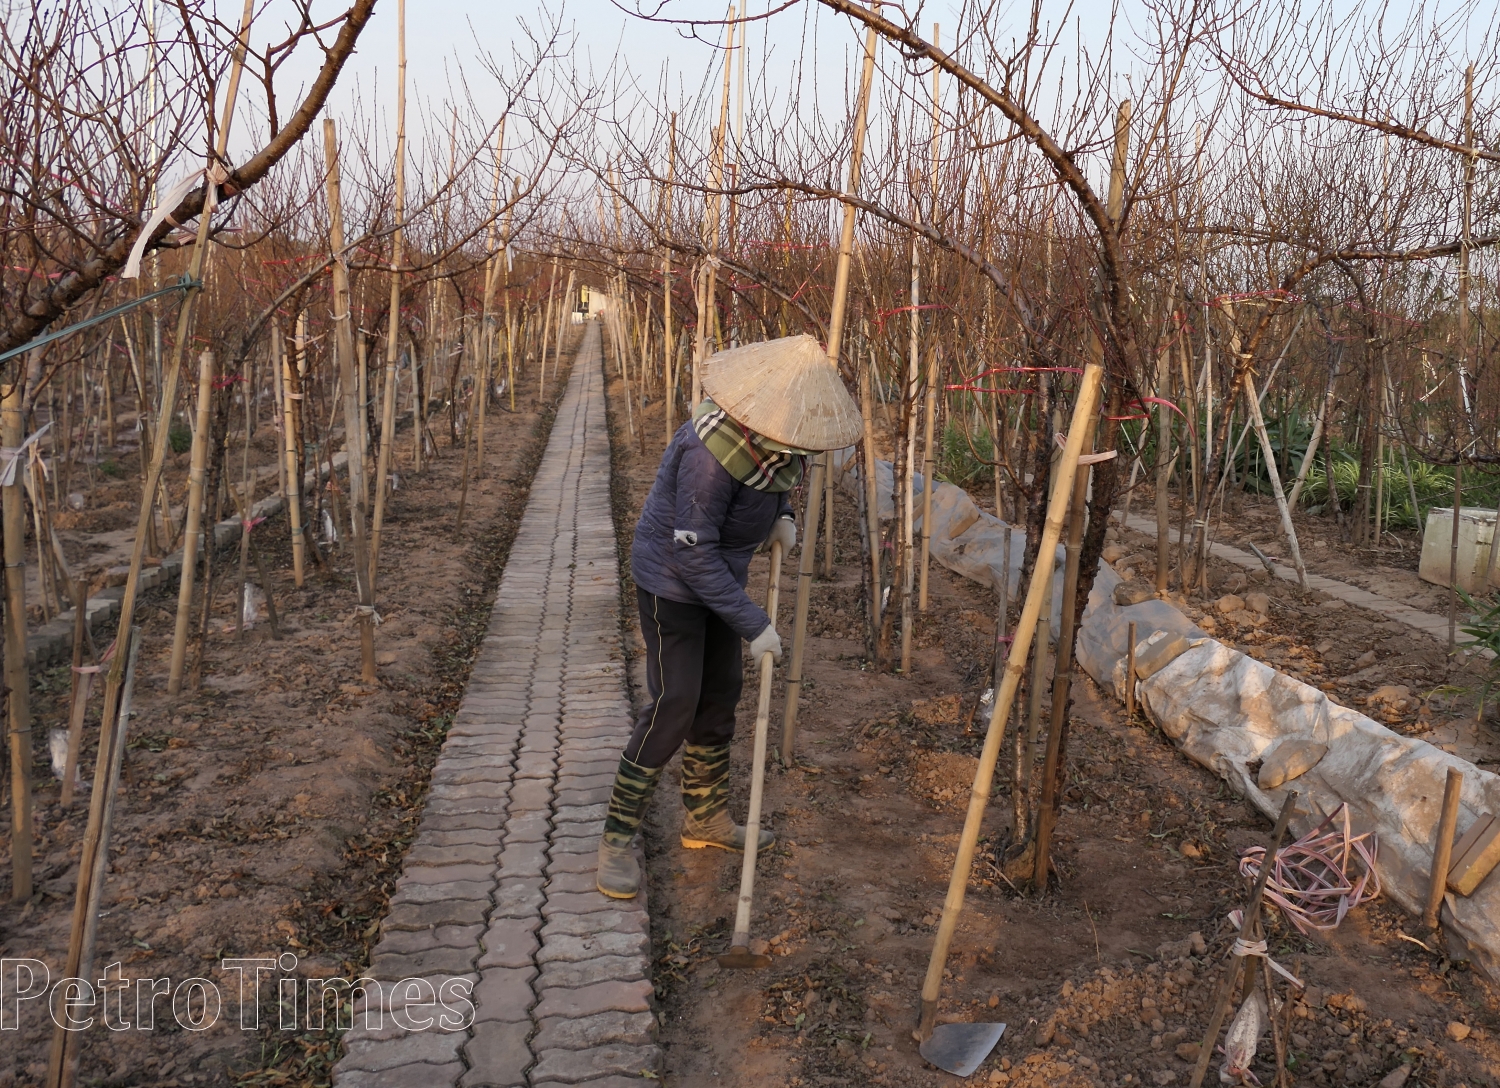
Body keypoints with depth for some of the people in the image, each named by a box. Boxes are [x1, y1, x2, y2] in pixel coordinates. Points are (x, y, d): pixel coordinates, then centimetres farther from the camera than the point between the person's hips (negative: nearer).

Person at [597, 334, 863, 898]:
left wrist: (782, 514, -2)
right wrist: (752, 624, -27)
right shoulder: (711, 453, -33)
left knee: (720, 695, 14)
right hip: (672, 583, -9)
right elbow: (692, 553, -30)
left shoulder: (766, 434, -6)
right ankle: (617, 837, 3)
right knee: (673, 705, -10)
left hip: (718, 578, 9)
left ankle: (707, 819, 29)